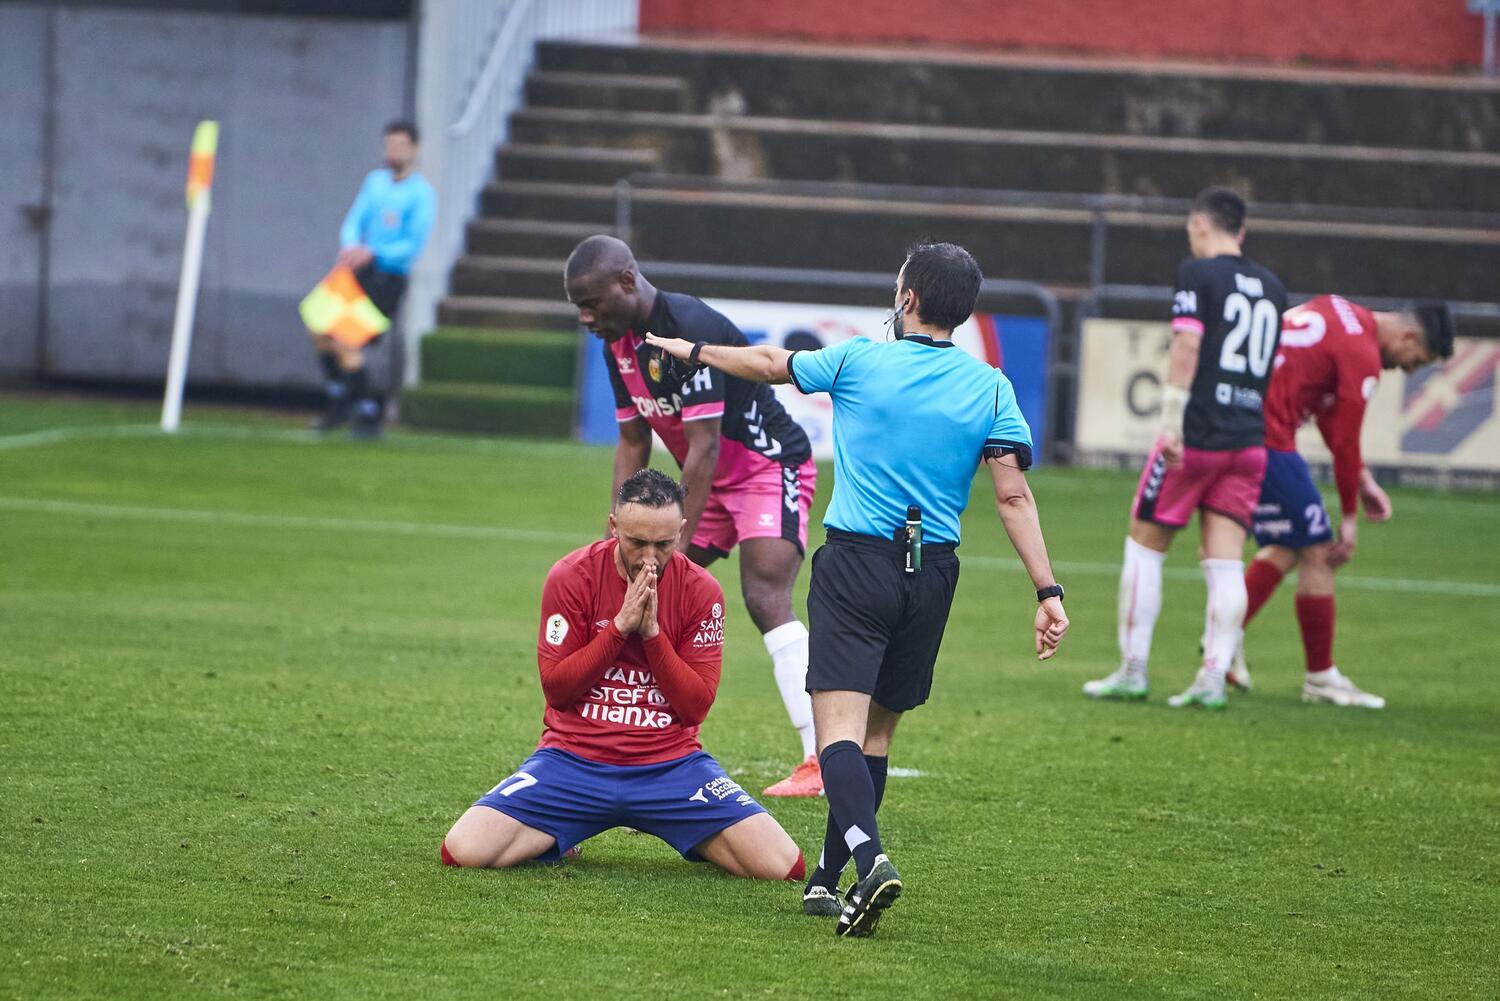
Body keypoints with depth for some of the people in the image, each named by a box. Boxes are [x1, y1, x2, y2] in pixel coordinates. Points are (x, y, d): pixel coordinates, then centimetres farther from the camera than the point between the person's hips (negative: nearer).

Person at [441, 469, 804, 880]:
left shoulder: (701, 591, -2)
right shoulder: (571, 576, -4)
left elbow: (697, 706, -3)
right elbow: (555, 688, -6)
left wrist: (652, 632, -16)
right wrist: (620, 626, -16)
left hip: (670, 764, 1)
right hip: (574, 757, 0)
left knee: (782, 865, -19)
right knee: (465, 850, -23)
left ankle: (698, 844, 17)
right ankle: (557, 843, 12)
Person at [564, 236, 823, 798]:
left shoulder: (690, 330, -27)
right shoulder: (619, 345, 2)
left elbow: (705, 445, -28)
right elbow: (633, 443, 10)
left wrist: (678, 542, -26)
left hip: (770, 466, -10)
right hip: (711, 478, 10)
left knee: (764, 597, -24)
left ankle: (823, 761, -29)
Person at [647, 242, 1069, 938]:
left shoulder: (858, 360, -3)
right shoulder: (990, 388, 1)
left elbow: (770, 365, 13)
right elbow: (1013, 495, -6)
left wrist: (692, 351, 31)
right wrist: (1047, 591, -6)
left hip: (855, 561, -4)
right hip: (933, 575, 4)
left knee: (839, 723, -12)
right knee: (877, 730, 15)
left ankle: (868, 856, -34)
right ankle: (829, 878, 21)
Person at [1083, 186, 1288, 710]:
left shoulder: (1198, 273, -4)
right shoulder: (1271, 287, 14)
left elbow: (1187, 343, -14)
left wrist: (1170, 422, -16)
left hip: (1197, 436, -5)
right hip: (1251, 440, 5)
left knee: (1144, 545, 7)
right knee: (1226, 563, 3)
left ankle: (1132, 671, 8)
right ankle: (1213, 678, -7)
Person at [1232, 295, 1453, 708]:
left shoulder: (1338, 312, 16)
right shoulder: (1362, 355, -12)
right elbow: (1345, 440, -9)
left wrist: (1361, 478, 23)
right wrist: (1349, 516, 1)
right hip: (1267, 437, -9)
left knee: (1285, 548, 17)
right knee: (1317, 552, 0)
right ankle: (1321, 678, 6)